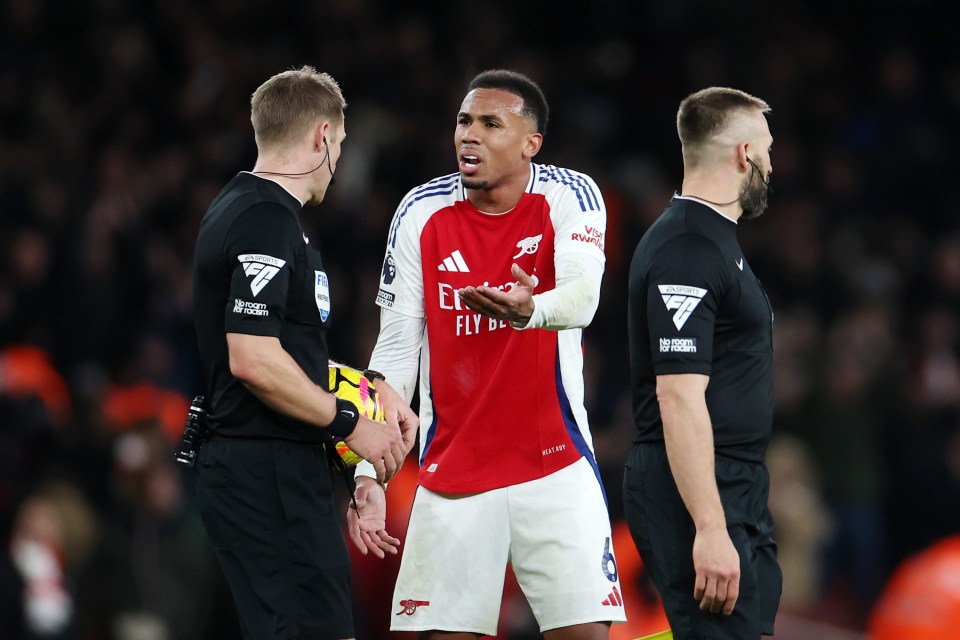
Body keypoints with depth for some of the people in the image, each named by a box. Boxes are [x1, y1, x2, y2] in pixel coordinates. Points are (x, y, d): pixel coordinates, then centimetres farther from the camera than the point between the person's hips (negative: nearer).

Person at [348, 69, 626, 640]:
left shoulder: (569, 197, -6)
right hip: (452, 474, 2)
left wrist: (532, 310, -49)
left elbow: (583, 297, -25)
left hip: (554, 463, -2)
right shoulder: (421, 213, 1)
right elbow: (396, 349, 4)